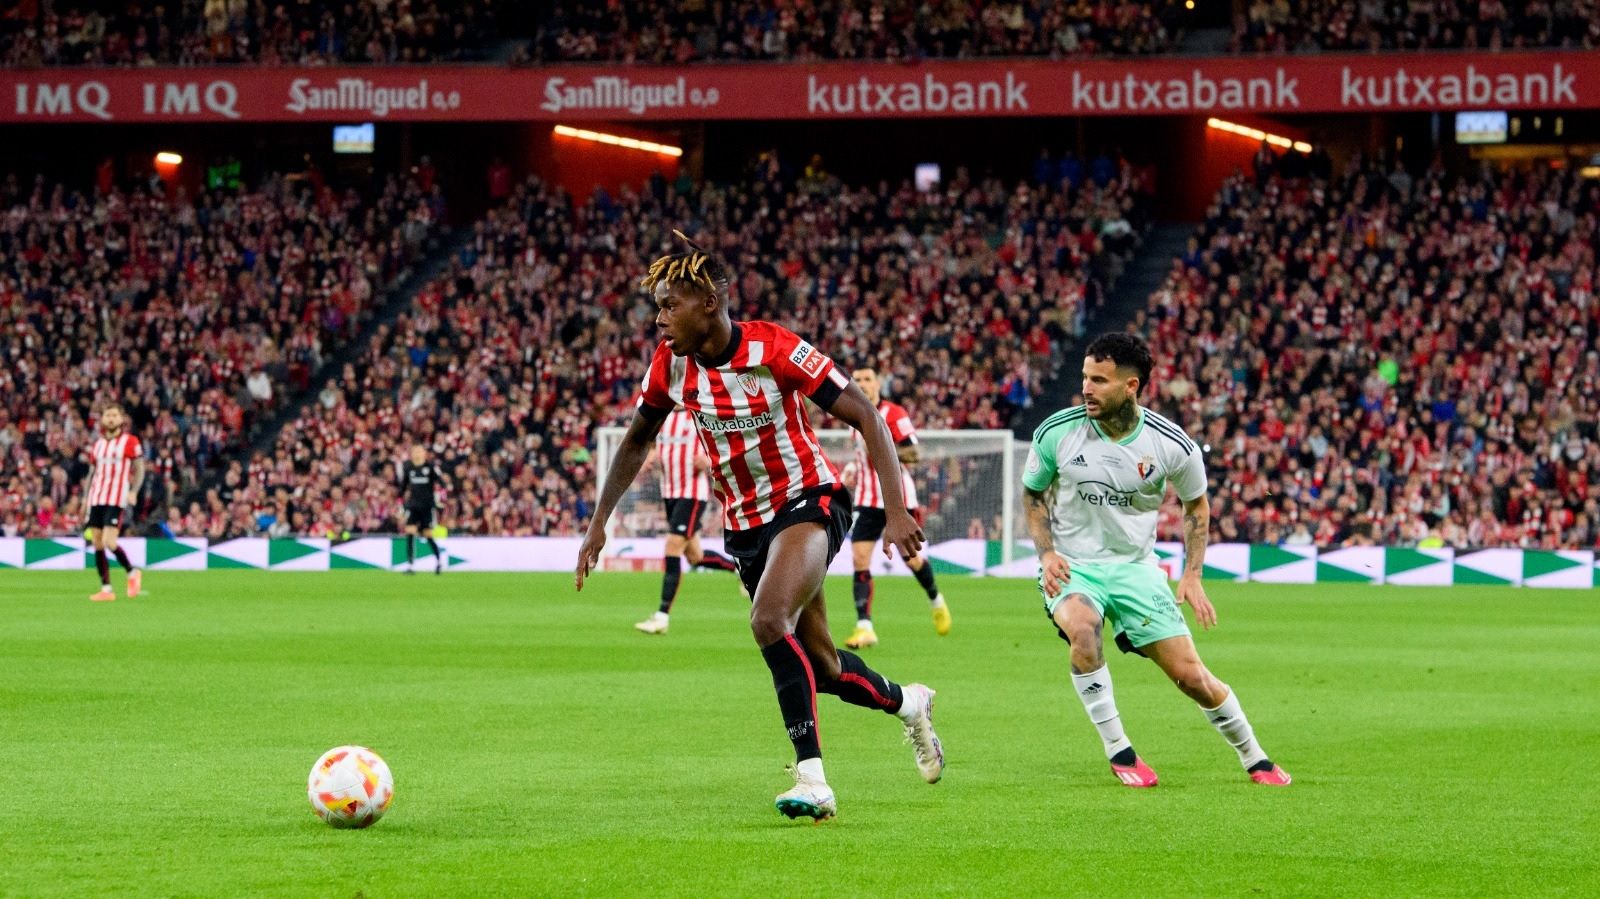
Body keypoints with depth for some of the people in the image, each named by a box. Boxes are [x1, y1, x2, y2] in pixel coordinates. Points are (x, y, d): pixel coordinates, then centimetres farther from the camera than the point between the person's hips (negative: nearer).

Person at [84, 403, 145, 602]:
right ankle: (106, 589, 6)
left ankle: (132, 572, 8)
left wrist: (133, 491, -14)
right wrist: (86, 497, 15)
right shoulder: (97, 443, 15)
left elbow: (139, 470, 0)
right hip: (96, 499, 6)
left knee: (109, 542, -16)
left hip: (116, 499, -6)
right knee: (97, 544, 1)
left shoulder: (130, 442, 0)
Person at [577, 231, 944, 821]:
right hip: (745, 524, 6)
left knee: (769, 621, -31)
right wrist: (599, 523, 8)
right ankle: (908, 703, 42)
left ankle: (812, 778, -28)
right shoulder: (670, 365, -5)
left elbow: (866, 418, -18)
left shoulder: (775, 351, -22)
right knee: (818, 665, 11)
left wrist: (896, 512, -24)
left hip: (808, 502, -6)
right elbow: (636, 441, 13)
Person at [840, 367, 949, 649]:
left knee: (912, 559, 7)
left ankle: (936, 601, 38)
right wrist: (853, 469, 8)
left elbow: (913, 453, -14)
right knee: (859, 559, -12)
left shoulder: (894, 414, -10)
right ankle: (864, 628, -14)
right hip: (867, 499, 4)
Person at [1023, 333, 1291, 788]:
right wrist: (1047, 553, -9)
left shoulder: (1171, 445, -11)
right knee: (1082, 628, -35)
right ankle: (1118, 751, -19)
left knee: (1191, 675, -3)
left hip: (1135, 567, 1)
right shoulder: (1057, 433, -12)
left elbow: (1196, 503, 8)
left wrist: (1192, 575, -2)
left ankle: (1255, 759, 22)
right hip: (1072, 567, -1)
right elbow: (1034, 495, 6)